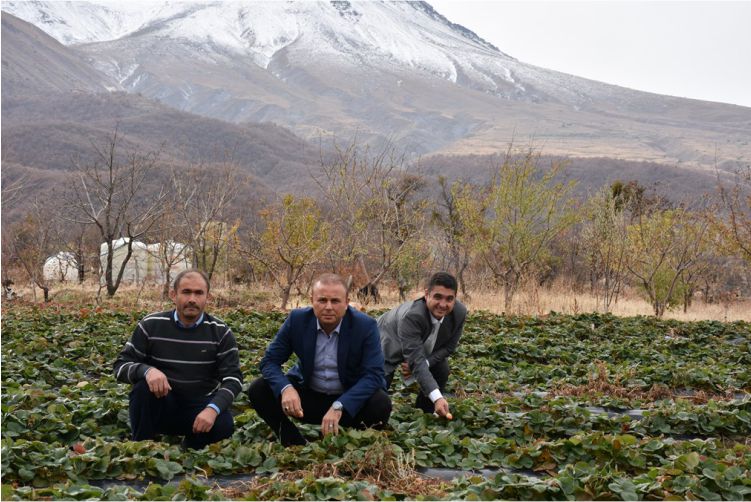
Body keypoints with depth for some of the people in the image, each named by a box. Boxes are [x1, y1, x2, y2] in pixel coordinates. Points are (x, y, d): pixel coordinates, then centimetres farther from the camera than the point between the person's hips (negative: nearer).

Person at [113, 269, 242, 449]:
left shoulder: (220, 332, -4)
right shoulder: (151, 325, -5)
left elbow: (233, 377, -9)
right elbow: (121, 366, -6)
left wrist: (213, 409, -29)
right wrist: (146, 370, -30)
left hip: (200, 406, 1)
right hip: (160, 405, 0)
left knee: (223, 426, -30)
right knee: (144, 387, -31)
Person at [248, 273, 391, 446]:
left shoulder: (365, 326, -17)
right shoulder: (297, 320, -11)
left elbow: (374, 374, -23)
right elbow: (270, 361, -8)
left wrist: (339, 407, -36)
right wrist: (285, 388, -31)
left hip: (349, 400, -2)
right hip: (306, 396, 2)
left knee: (381, 404, -31)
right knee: (258, 390, -18)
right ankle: (297, 446, -3)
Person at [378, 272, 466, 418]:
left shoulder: (460, 313, -27)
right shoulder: (411, 316, -44)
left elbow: (448, 347, -13)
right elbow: (416, 360, -47)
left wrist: (420, 364, -28)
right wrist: (437, 398, -58)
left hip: (424, 348, 5)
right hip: (389, 345, -5)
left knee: (442, 373, -13)